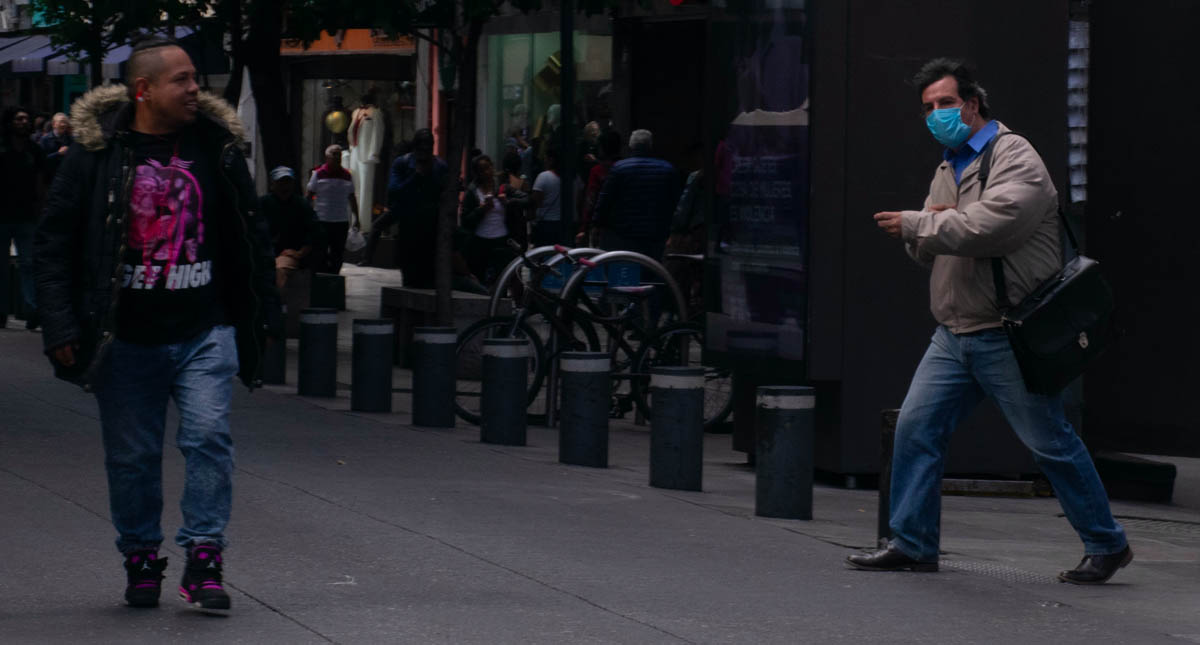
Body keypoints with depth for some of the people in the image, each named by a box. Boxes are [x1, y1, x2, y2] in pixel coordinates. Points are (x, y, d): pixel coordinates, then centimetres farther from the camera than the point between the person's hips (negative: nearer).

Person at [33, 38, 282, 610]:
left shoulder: (217, 146, 4)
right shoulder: (95, 151, -4)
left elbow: (251, 234, 13)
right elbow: (55, 239, -1)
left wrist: (264, 312, 11)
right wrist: (62, 326, -7)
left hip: (205, 333, 1)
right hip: (127, 338, -1)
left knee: (209, 438, -11)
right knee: (131, 456, 6)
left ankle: (204, 559, -5)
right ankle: (141, 559, 21)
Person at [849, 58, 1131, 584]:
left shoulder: (1014, 156, -9)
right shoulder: (947, 169, 18)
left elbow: (987, 226, -25)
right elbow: (925, 251, 19)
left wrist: (915, 225, -14)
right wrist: (931, 228, -5)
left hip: (1007, 337, -8)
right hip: (954, 333, 8)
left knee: (1049, 442, -2)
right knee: (916, 427, -1)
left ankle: (1106, 546, 10)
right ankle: (912, 544, 6)